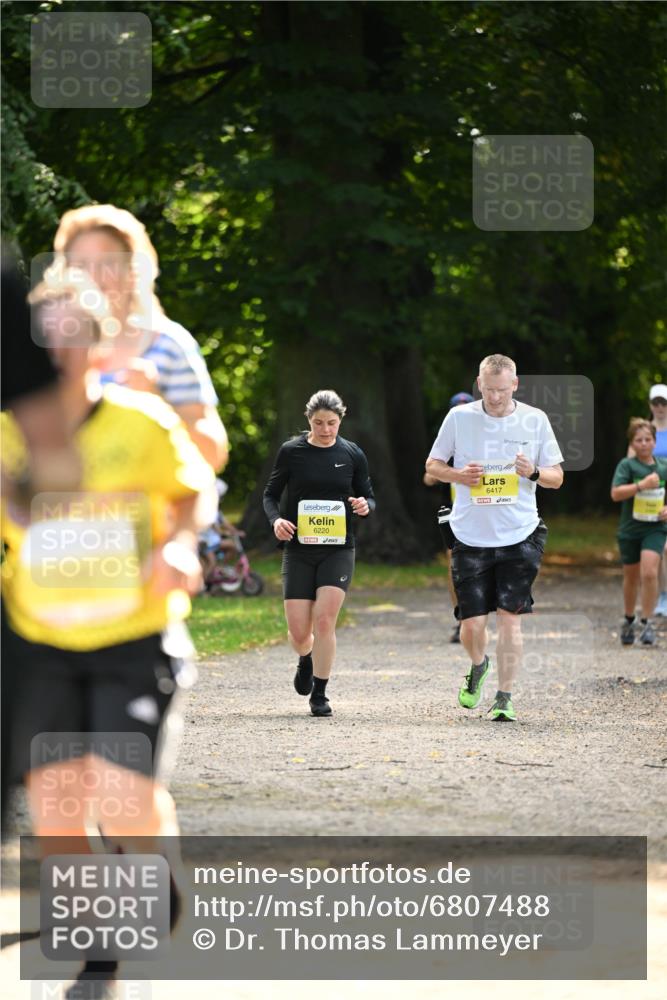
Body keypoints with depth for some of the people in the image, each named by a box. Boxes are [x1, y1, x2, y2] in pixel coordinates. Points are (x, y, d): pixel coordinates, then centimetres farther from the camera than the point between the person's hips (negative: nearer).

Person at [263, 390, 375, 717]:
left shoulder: (352, 454, 2)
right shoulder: (291, 451, 0)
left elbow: (368, 497, 12)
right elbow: (270, 494, 8)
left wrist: (365, 506, -12)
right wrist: (275, 519, -13)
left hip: (338, 549, 0)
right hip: (299, 549, 0)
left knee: (324, 620, -15)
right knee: (299, 631, -2)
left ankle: (319, 694, 0)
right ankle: (306, 661, 36)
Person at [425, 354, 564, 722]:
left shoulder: (535, 420, 1)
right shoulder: (459, 417, 0)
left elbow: (556, 478, 7)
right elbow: (432, 465, 10)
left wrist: (534, 473, -15)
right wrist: (459, 475, -11)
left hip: (519, 536, 0)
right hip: (471, 536, 0)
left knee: (510, 617, -7)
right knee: (471, 625, 0)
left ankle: (504, 698, 2)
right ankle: (478, 666, 34)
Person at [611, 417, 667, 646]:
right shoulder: (627, 465, -5)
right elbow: (616, 493, -16)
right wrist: (642, 485, -25)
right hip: (630, 529, 0)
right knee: (631, 577, 13)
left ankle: (647, 622, -9)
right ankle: (629, 620, 33)